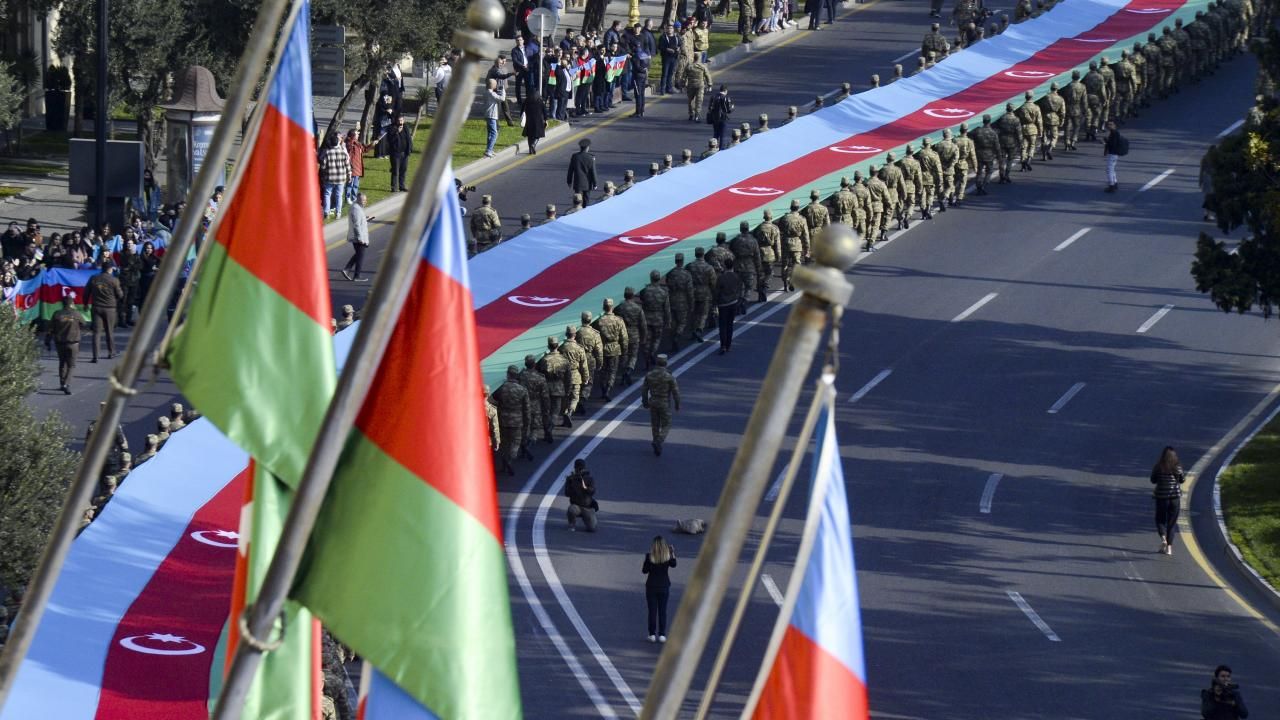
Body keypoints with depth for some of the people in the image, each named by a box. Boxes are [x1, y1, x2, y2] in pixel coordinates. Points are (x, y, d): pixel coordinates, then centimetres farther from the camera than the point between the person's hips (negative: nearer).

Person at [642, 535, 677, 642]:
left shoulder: (649, 556, -14)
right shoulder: (667, 556, -8)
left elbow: (644, 570, -5)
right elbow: (673, 565, 12)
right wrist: (673, 553, 24)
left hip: (651, 586, -1)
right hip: (664, 586, 1)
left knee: (652, 610, 6)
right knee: (662, 611, 8)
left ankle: (652, 634, 5)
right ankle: (662, 634, 6)